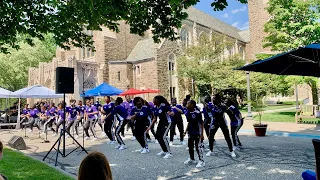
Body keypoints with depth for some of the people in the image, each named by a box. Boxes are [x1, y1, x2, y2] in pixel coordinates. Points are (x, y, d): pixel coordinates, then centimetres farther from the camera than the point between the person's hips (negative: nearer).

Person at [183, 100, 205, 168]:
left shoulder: (197, 113, -20)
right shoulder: (187, 113, 1)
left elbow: (201, 123, -16)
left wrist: (201, 134, -16)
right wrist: (186, 131, 13)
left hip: (197, 133, -8)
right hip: (190, 133, 8)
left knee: (198, 147, -2)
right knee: (190, 146, 17)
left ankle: (201, 161, 11)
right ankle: (191, 159, 35)